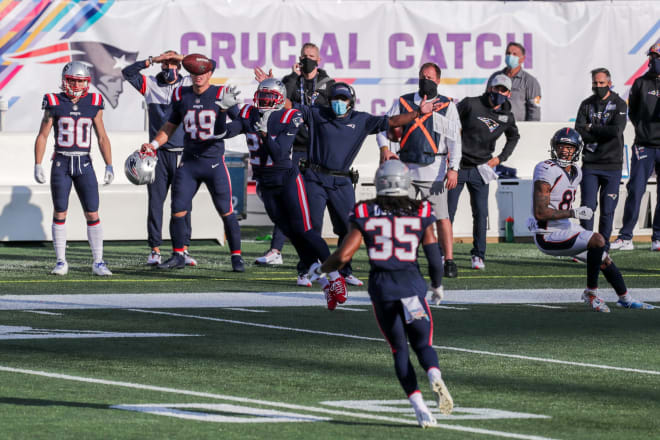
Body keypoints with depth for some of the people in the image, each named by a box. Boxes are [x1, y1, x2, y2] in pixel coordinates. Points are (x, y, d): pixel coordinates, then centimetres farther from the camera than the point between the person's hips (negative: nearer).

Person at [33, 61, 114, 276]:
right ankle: (61, 262, 9)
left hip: (84, 164, 1)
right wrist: (37, 166, -3)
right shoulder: (55, 103, 0)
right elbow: (42, 137, 4)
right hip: (61, 164, -1)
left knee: (92, 214, -4)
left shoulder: (93, 104, 4)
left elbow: (102, 138, 9)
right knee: (60, 213, 2)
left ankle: (98, 262, 1)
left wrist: (109, 166, 3)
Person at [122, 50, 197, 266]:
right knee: (155, 202, 1)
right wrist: (152, 61, -9)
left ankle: (184, 249, 4)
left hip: (183, 153, 0)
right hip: (159, 153, 0)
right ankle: (155, 250, 5)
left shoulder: (189, 84, 7)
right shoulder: (151, 85, 7)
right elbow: (128, 72, -1)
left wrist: (182, 59, -4)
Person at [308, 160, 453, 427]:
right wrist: (437, 286, 20)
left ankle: (419, 407, -4)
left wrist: (321, 269, 17)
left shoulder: (365, 215, 1)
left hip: (381, 286, 0)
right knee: (423, 344, 13)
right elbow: (434, 257, 3)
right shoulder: (420, 214, 2)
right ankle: (435, 377, -22)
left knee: (399, 350, 12)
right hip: (412, 284, 0)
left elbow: (343, 256, -2)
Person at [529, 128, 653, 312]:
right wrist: (574, 213, -23)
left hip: (565, 228, 9)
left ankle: (625, 299, 41)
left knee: (604, 260, 19)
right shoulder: (547, 171, -21)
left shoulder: (575, 172, 8)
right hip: (548, 236, -9)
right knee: (597, 240, -26)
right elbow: (539, 213, -25)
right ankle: (591, 293, -13)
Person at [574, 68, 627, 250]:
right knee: (588, 206, -5)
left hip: (612, 165, -2)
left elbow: (617, 130, -14)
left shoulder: (619, 105, 2)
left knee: (608, 209, 0)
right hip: (590, 164, 2)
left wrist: (592, 128, -7)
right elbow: (579, 132, -4)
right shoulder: (586, 105, 9)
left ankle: (603, 246, 9)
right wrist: (604, 133, -10)